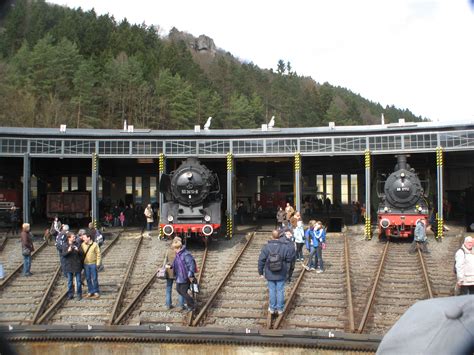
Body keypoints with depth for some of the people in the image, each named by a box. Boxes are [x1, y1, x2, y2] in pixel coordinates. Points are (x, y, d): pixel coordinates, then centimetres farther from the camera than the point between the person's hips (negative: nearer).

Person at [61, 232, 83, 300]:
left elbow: (82, 253, -5)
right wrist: (68, 251, -26)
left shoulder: (77, 245, -2)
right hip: (69, 266, 1)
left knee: (78, 281, 4)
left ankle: (79, 295, 13)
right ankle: (70, 295, 20)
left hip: (77, 265, -1)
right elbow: (63, 254, -9)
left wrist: (78, 250, -25)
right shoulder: (65, 246, 0)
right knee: (70, 281, 10)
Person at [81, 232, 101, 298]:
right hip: (86, 264, 3)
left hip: (93, 264, -3)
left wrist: (97, 264, -8)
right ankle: (90, 292, 20)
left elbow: (98, 254, -4)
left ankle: (96, 292, 13)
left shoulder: (94, 245, -8)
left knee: (94, 278, 2)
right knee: (88, 279, 9)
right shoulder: (82, 245, 1)